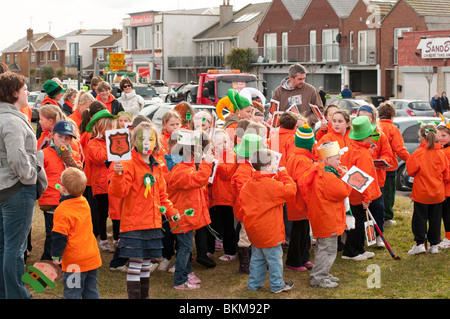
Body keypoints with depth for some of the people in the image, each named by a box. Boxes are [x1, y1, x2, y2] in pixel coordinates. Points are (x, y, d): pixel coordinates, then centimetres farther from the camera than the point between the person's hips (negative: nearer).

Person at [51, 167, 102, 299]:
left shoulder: (62, 211, -18)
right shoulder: (84, 203, 3)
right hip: (93, 258, 7)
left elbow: (59, 236, -17)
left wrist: (56, 255, -5)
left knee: (72, 293, 3)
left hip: (74, 262, -7)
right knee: (91, 291, 16)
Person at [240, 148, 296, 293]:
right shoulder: (272, 185, -20)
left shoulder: (248, 184, 4)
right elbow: (290, 190, -15)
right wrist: (283, 174, -5)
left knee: (257, 258, 18)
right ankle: (277, 285, 15)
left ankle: (254, 283, 26)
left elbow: (242, 200, 11)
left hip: (254, 230, 8)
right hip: (270, 231, -7)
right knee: (274, 258, 6)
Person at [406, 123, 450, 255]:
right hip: (438, 193, 3)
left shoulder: (418, 153, -15)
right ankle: (434, 245, 16)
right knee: (435, 219, 12)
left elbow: (411, 171, -9)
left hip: (421, 192, -3)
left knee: (420, 218, 7)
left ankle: (420, 243, 3)